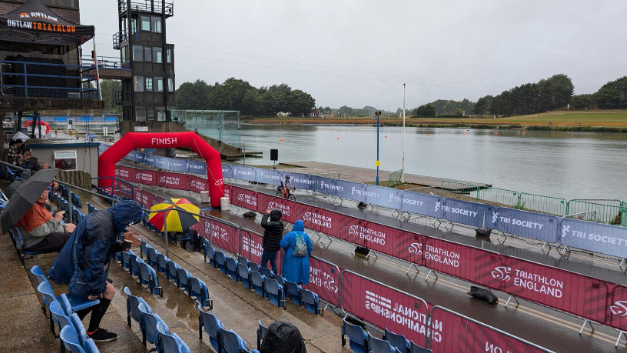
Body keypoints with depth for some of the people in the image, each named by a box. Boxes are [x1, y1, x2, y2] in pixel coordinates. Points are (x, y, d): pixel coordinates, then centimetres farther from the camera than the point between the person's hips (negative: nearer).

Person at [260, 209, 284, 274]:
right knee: (273, 263, 17)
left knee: (263, 262, 5)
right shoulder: (279, 223, 4)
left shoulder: (274, 224, -27)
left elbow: (263, 224, -37)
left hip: (270, 247, -9)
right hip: (275, 247, 9)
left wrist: (267, 214, -26)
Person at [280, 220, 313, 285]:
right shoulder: (306, 235, -4)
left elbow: (283, 244, -17)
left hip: (291, 261, -2)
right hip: (303, 262, 2)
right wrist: (307, 253, 18)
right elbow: (310, 248, -1)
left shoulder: (290, 234, -12)